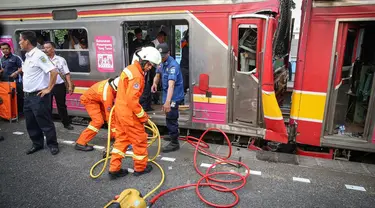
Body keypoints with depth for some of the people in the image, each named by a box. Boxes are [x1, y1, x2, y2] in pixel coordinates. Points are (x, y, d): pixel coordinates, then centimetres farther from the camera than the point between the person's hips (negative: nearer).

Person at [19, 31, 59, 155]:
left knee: (45, 123, 0)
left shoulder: (39, 55, -16)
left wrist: (48, 89, -20)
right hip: (28, 96, 9)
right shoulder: (28, 56, 13)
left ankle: (53, 145, 14)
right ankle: (37, 144, 29)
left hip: (38, 96, -9)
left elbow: (54, 72, -25)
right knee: (31, 123, 16)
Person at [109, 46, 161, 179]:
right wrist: (143, 116, -15)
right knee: (140, 140, 7)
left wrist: (140, 112, 15)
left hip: (120, 110, 10)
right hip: (129, 113, -10)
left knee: (121, 139, 17)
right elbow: (132, 100, -27)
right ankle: (140, 168, 24)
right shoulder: (137, 75, -22)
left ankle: (114, 169, 23)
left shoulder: (131, 68, 10)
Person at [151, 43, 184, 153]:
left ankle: (174, 143, 8)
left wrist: (167, 101, -50)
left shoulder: (173, 65, -28)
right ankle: (173, 135, 43)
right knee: (171, 117, 24)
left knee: (171, 118, -4)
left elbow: (171, 84, -40)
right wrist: (155, 83, -12)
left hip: (174, 96, -9)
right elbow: (158, 74, 13)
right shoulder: (162, 62, 0)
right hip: (167, 95, 9)